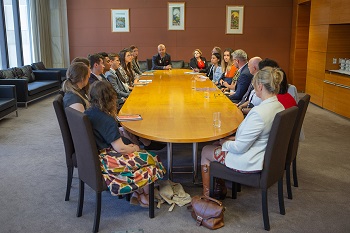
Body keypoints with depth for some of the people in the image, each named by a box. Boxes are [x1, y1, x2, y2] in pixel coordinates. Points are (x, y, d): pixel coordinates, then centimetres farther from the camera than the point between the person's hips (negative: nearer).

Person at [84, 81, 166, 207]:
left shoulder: (88, 113, 2)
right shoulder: (107, 121, -24)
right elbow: (120, 148, -21)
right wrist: (134, 148, -2)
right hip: (105, 161, -10)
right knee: (150, 159, -1)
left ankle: (137, 194, 17)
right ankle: (145, 198, 17)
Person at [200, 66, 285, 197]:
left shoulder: (258, 113, -31)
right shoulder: (279, 107, -3)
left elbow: (240, 147, -25)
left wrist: (225, 143, -5)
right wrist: (235, 139, 9)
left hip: (250, 163, -9)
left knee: (205, 151, 11)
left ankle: (206, 195, 26)